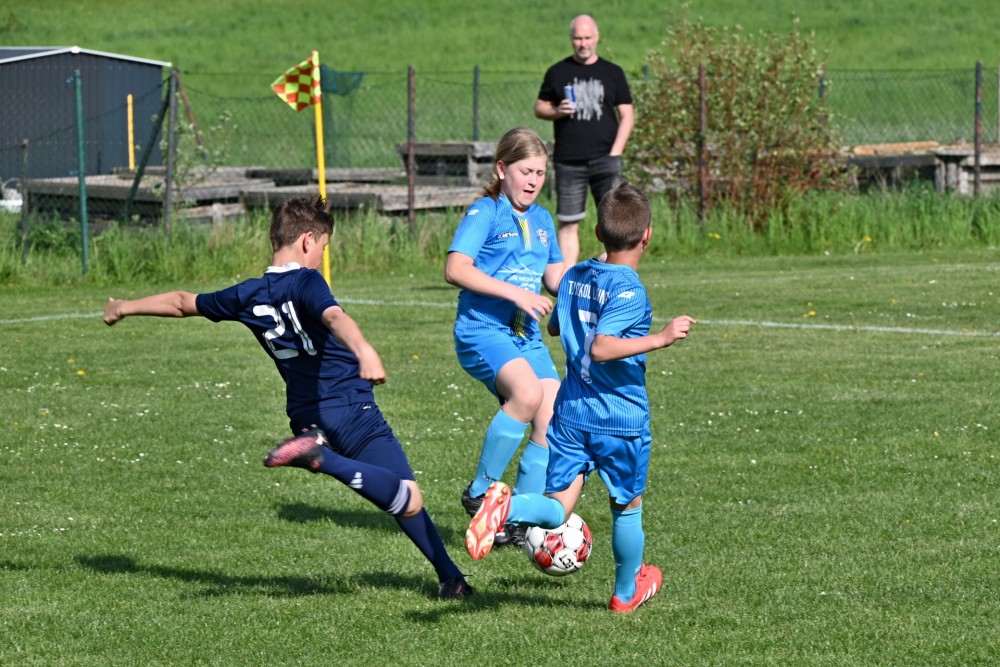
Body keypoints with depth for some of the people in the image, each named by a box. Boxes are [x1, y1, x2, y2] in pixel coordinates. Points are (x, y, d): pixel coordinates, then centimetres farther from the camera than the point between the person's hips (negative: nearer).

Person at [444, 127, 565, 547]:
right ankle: (479, 492, -15)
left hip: (526, 335, 7)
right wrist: (515, 292, -23)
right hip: (482, 328, -7)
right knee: (527, 393, -31)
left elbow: (555, 278, 24)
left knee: (553, 424, -5)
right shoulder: (485, 213, -6)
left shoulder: (541, 220, 16)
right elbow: (455, 269, -17)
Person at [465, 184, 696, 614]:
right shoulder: (628, 291, -18)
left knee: (556, 508, 1)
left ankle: (507, 507, -30)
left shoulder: (575, 276, 5)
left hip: (571, 414, 5)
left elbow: (554, 327, 20)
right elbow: (601, 348, -29)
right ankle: (627, 592, 33)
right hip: (622, 418, -5)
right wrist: (660, 339, -28)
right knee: (628, 506, 17)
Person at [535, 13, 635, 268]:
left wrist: (614, 153, -4)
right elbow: (539, 107, 14)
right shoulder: (558, 72, 10)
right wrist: (557, 111, -9)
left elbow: (627, 115, 8)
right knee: (568, 223, 1)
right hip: (568, 160, 1)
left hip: (604, 158, 0)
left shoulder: (612, 73, 9)